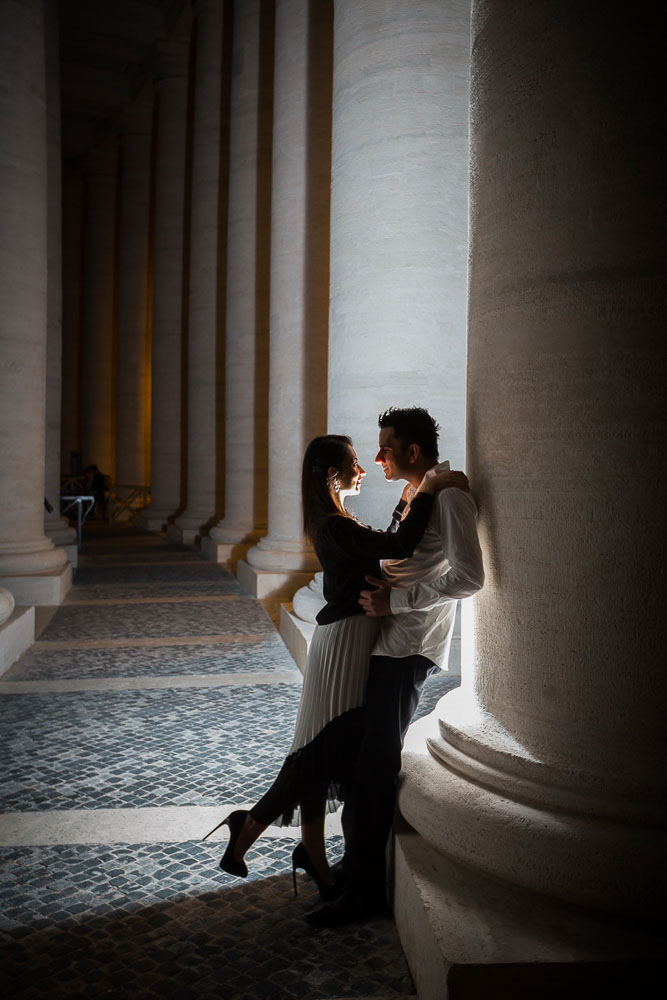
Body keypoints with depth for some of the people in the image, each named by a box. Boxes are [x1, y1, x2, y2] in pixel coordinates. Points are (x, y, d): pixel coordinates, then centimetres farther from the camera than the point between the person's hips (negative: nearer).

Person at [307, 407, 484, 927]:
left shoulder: (448, 496, -14)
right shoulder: (412, 495, 16)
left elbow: (468, 577, -22)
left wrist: (394, 600, -20)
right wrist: (377, 589, 3)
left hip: (409, 647, -10)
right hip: (387, 639, 10)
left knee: (374, 765, -7)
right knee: (359, 753, 16)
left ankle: (365, 888, 2)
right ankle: (356, 859, 32)